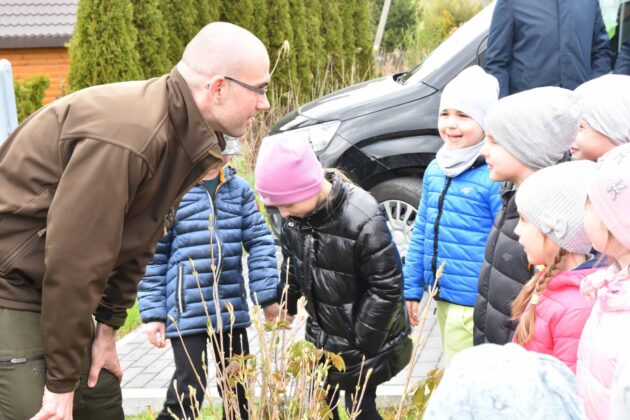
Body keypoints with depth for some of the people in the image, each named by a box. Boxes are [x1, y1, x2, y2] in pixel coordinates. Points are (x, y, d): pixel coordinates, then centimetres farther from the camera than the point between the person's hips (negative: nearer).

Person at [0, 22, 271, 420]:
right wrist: (62, 381, -21)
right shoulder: (126, 134, -30)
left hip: (60, 290, 9)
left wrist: (108, 327, 9)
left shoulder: (187, 138, 1)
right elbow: (74, 260, -28)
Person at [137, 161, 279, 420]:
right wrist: (153, 312, -6)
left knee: (237, 385, 14)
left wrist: (268, 295, -3)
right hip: (188, 309, -4)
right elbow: (153, 254, -4)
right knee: (189, 388, -5)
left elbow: (259, 241, 5)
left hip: (231, 307, 4)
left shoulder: (239, 188, 5)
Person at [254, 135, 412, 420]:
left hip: (363, 344, -6)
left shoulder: (362, 220, -31)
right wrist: (286, 305, 10)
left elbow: (387, 287, -24)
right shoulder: (296, 213, -9)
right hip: (322, 337, 7)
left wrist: (360, 345, -18)